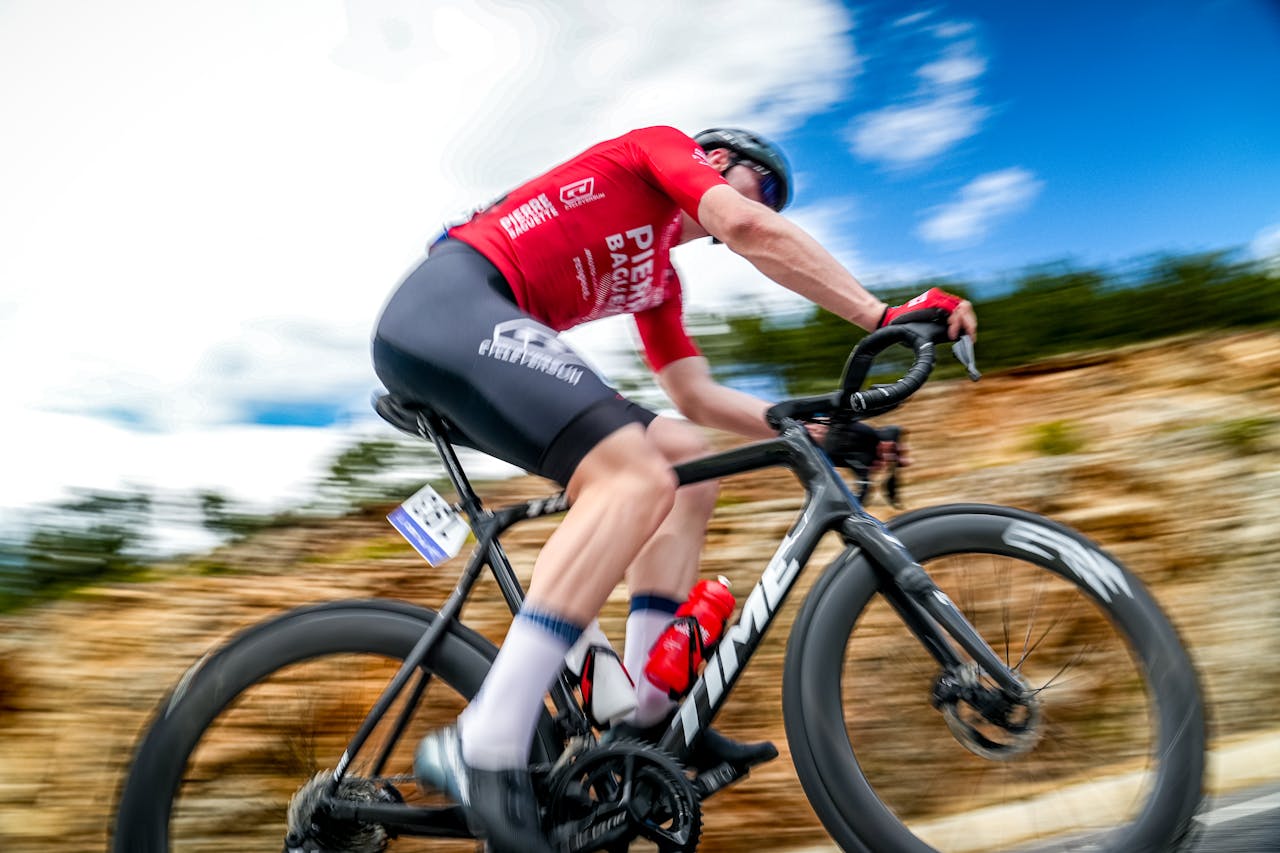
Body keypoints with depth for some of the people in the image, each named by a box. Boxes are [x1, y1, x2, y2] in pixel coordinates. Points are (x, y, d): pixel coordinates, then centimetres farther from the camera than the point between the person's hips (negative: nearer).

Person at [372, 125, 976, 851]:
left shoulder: (659, 276, 29)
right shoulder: (663, 145, 10)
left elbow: (697, 394, 21)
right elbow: (749, 229, -10)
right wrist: (885, 315, -10)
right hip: (451, 303, -9)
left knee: (686, 457, 3)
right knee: (638, 478, -27)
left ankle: (645, 715, -3)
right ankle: (485, 751, -32)